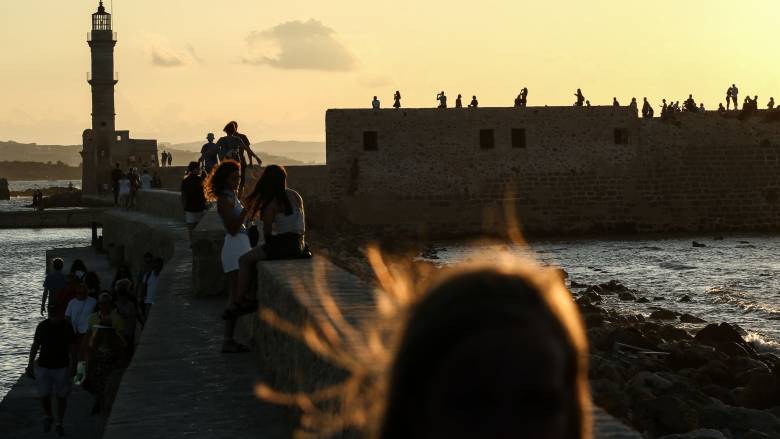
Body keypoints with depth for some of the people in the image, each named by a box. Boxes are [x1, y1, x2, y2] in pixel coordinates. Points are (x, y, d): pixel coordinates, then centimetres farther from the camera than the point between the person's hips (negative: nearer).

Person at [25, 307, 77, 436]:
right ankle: (48, 417, 27)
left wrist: (72, 366, -13)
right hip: (43, 366, 1)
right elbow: (35, 346, 6)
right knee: (44, 396, -1)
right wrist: (30, 365, 5)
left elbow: (72, 348, -4)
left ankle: (59, 424, 18)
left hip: (61, 367, -1)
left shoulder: (67, 328, -6)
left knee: (61, 396, 4)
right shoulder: (42, 326, -2)